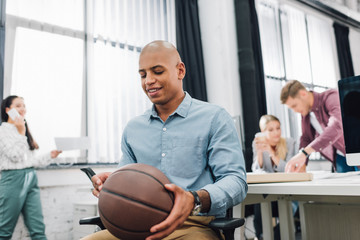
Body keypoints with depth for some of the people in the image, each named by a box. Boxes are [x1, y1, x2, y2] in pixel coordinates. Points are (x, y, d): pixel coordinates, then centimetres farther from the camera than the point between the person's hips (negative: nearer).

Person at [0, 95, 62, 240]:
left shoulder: (24, 130, 19)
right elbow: (15, 156, -12)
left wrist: (50, 156, 11)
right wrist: (21, 132, -11)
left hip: (31, 178, 7)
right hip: (13, 179, -7)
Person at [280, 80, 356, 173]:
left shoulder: (331, 97, -20)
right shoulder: (305, 112, 2)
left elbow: (336, 127, -37)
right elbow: (306, 138, 11)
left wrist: (304, 152, -43)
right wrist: (302, 165, -5)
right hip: (341, 158, 6)